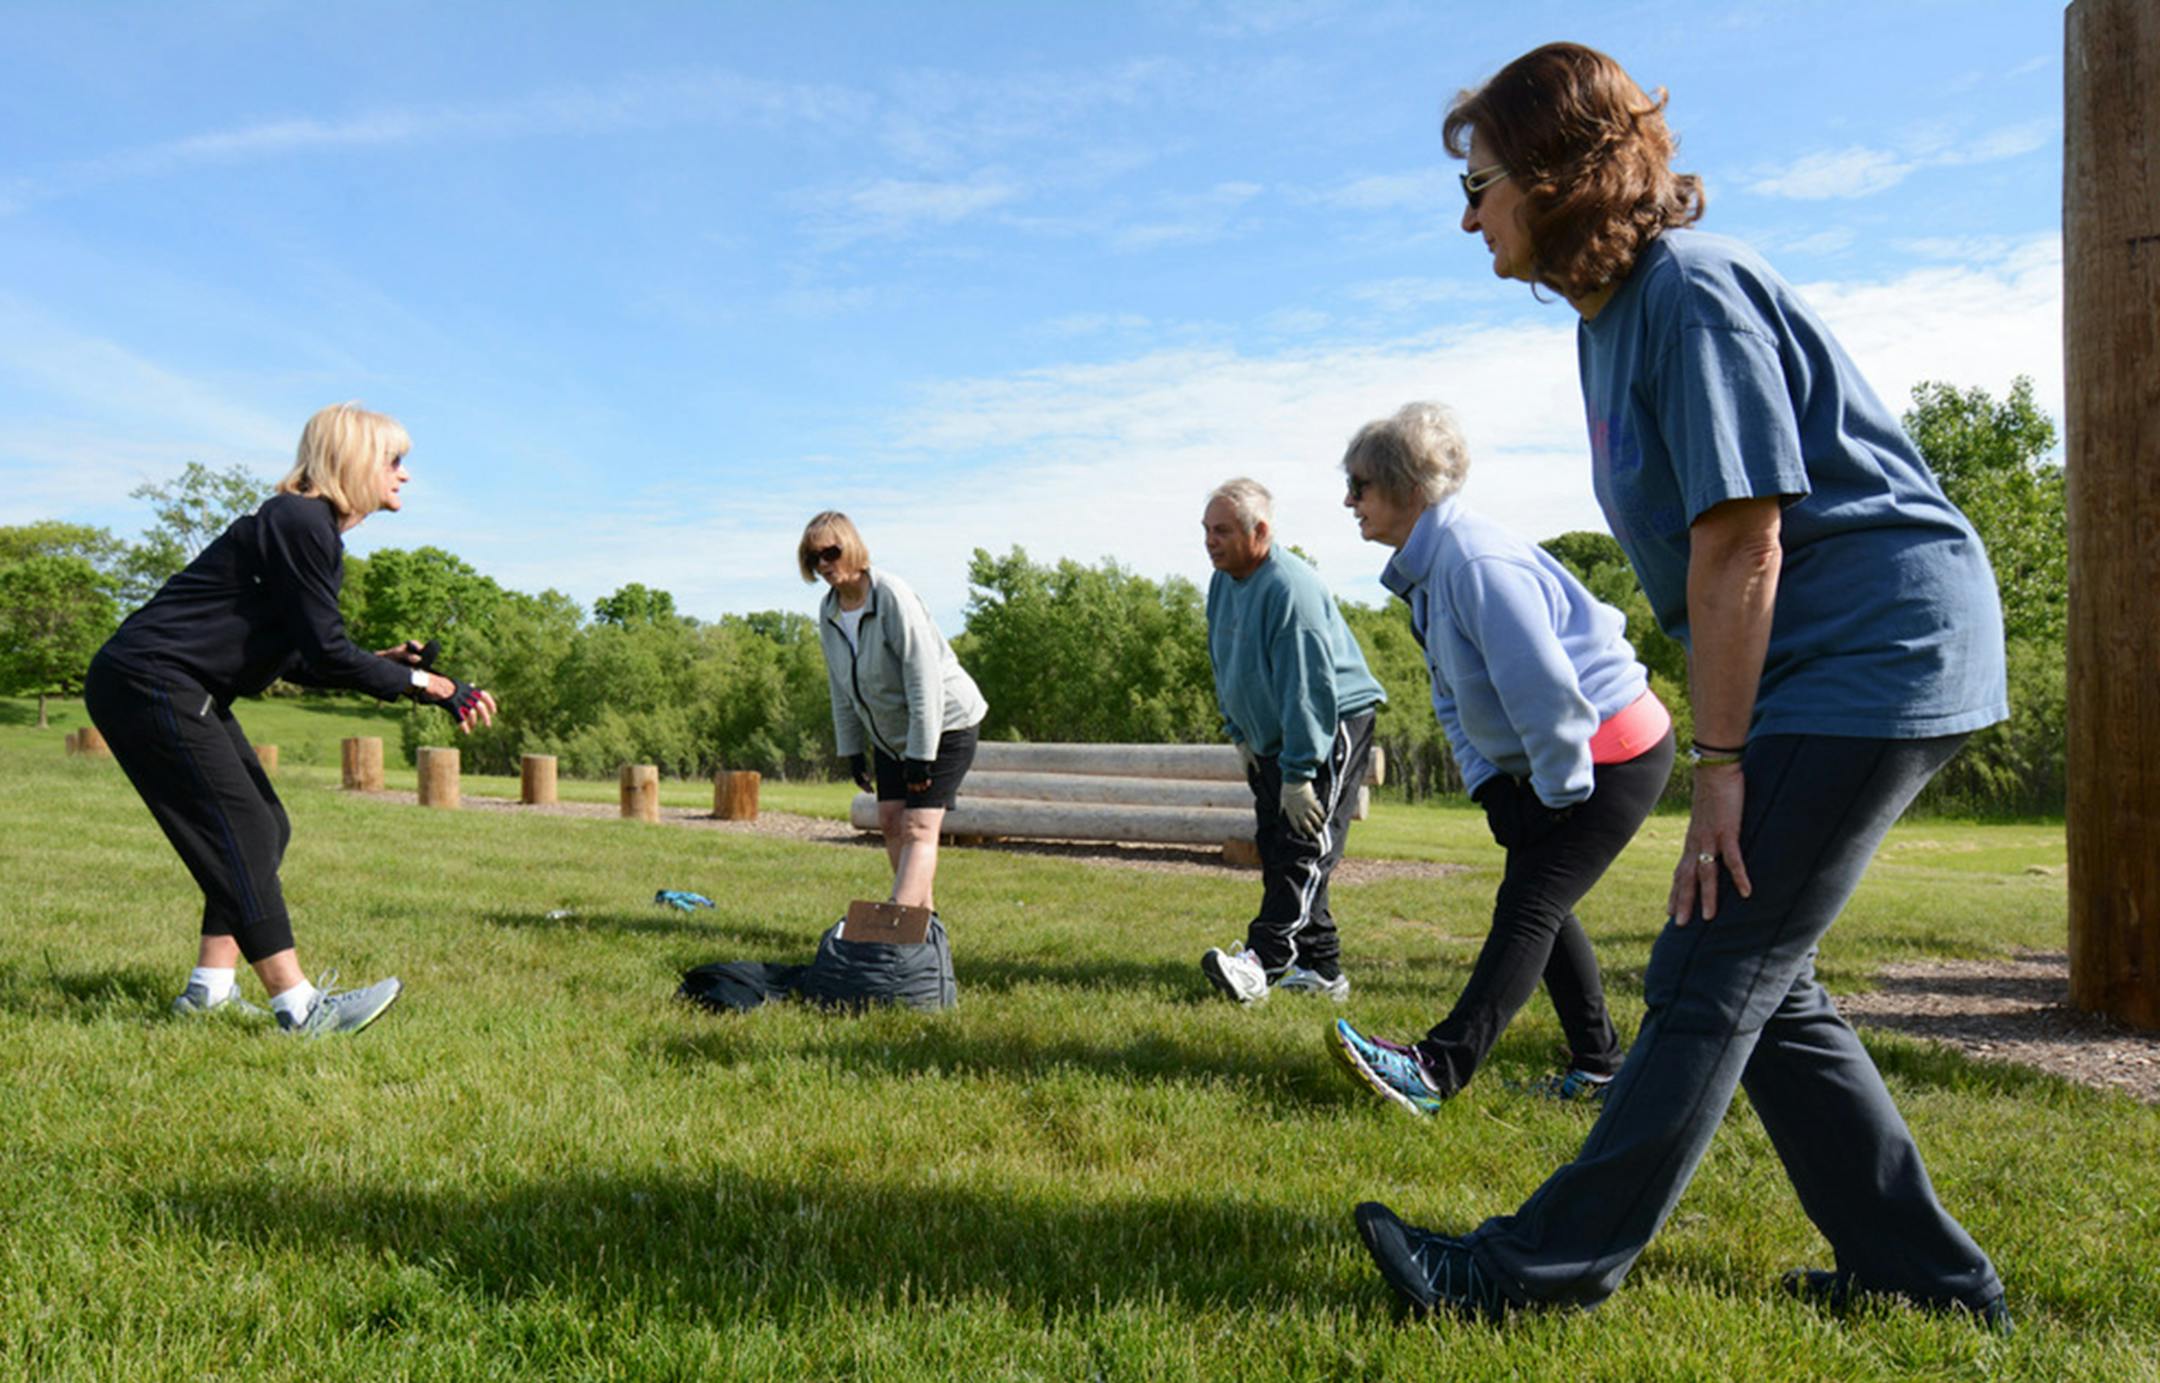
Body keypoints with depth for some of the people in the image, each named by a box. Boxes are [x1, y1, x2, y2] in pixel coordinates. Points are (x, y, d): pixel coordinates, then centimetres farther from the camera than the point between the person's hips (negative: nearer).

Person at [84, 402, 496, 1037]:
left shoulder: (314, 529, 14)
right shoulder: (299, 524, -17)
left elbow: (301, 658, 15)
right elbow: (325, 653, -20)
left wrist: (385, 664, 4)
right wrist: (414, 684, -10)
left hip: (179, 692, 10)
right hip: (147, 682, -10)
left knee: (266, 829, 9)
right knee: (242, 832, -12)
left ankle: (210, 989, 13)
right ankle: (300, 1008, -12)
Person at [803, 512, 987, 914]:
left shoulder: (892, 597, -24)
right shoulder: (828, 611, 1)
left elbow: (925, 680, -26)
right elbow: (841, 689, 9)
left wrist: (921, 754, -25)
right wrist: (851, 749, 7)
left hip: (943, 725, -8)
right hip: (890, 733, 8)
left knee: (918, 827, -15)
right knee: (890, 821, 5)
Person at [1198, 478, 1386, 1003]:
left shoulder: (1292, 589, -25)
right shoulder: (1223, 581, 4)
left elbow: (1307, 688, -28)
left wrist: (1298, 774, -27)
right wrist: (1240, 735, 16)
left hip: (1332, 727, -10)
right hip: (1271, 738, 10)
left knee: (1304, 851, -15)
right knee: (1275, 850, 8)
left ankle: (1261, 961, -24)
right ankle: (1321, 969, 16)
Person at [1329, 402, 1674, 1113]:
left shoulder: (1478, 562, -26)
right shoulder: (1427, 567, 8)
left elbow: (1545, 687, -28)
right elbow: (1453, 695, 15)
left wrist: (1558, 791, -17)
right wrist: (1487, 783, 5)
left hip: (1612, 754, -10)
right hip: (1552, 759, 10)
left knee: (1528, 907, -12)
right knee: (1537, 904, 13)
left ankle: (1437, 1070, -14)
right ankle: (1599, 1066, 23)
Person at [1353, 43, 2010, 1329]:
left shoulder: (1693, 287, -17)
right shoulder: (1614, 314, 13)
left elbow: (1741, 547, -21)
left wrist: (1721, 761, -17)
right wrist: (1727, 747, 9)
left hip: (1878, 651, -10)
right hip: (1826, 671, 10)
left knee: (1712, 973, -6)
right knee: (1757, 978, 11)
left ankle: (1555, 1261, 4)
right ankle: (1919, 1268, 22)